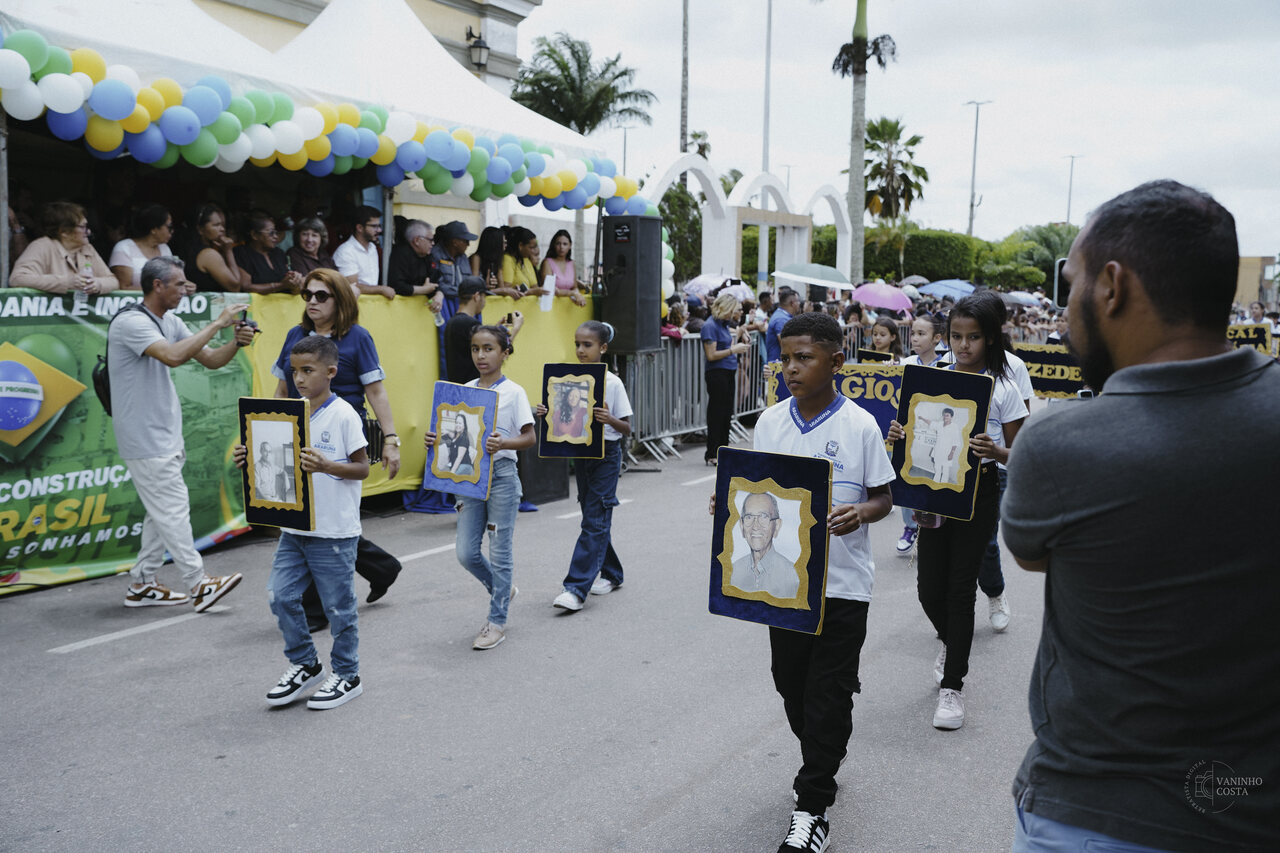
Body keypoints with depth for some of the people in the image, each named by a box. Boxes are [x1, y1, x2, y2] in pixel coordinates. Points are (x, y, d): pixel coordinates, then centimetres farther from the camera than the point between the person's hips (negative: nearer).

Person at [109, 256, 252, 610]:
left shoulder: (170, 322, 12)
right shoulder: (130, 322, -16)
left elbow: (210, 360, 12)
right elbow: (173, 356, -31)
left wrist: (236, 342, -8)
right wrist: (217, 324, -26)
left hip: (165, 435, 10)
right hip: (145, 438, -9)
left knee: (163, 511, 13)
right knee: (173, 509, -5)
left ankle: (142, 586, 22)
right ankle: (199, 585, 0)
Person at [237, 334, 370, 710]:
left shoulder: (343, 415, -11)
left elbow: (362, 467, -11)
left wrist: (325, 466, -27)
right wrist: (251, 460, -2)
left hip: (334, 531, -6)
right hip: (294, 526, 6)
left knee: (338, 605, 5)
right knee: (281, 596, 6)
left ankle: (347, 675, 22)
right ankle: (305, 665, 25)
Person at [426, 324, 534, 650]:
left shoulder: (513, 392, -6)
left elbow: (529, 437, -9)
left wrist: (503, 443, -27)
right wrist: (435, 439, -8)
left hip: (501, 474, -5)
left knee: (499, 550, 1)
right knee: (466, 552, 4)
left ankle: (497, 621, 13)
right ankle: (502, 589, 32)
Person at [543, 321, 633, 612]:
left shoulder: (612, 383, -10)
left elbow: (627, 428, -8)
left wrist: (610, 420, -28)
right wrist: (547, 414, -9)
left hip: (606, 455, -6)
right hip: (580, 454, 6)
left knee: (595, 521, -8)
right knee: (593, 517, 14)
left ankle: (576, 588, -11)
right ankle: (611, 574, 30)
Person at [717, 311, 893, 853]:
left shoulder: (860, 426, -10)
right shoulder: (770, 422, 1)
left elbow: (883, 497, -3)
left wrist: (861, 513, -24)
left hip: (843, 581, -4)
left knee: (827, 695, 3)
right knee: (790, 682, 15)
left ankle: (812, 807, 15)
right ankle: (823, 761, 41)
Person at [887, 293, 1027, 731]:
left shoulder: (1003, 390, -5)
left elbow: (1020, 456, -3)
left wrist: (995, 452, -24)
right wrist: (900, 436, -11)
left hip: (977, 495, -3)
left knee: (960, 589, 0)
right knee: (930, 589, 6)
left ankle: (952, 686, 13)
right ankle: (950, 641, 40)